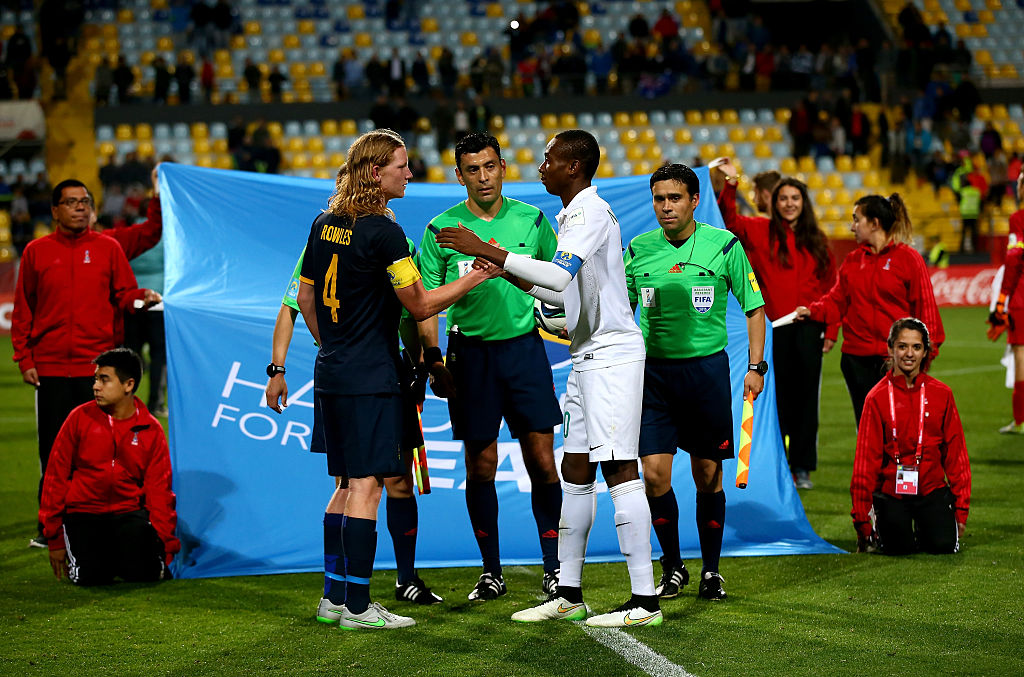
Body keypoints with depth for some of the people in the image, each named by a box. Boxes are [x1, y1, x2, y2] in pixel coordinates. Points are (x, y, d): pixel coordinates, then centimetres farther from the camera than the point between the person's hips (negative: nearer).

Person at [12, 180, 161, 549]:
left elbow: (123, 295, 6)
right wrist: (24, 358, 2)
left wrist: (143, 297, -16)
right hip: (50, 367, 0)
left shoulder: (108, 248, 8)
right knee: (53, 448, 3)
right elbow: (23, 309, 8)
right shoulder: (36, 252, 7)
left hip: (97, 364, 0)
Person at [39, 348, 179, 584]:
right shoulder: (80, 418, -2)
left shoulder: (151, 429, 1)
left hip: (129, 511, 1)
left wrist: (165, 544, -4)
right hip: (83, 513, 0)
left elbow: (159, 490, 4)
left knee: (142, 572, -24)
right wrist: (55, 539, 2)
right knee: (89, 575, -24)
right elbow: (56, 476, 2)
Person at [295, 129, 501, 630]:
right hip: (372, 378, -8)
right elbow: (420, 306, -11)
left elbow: (305, 297, 18)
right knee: (366, 485, -6)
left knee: (348, 485, 14)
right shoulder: (382, 232, -15)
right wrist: (474, 277, -2)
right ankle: (357, 607, -5)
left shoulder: (324, 224, 10)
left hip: (331, 373, 8)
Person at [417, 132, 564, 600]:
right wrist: (434, 361, -4)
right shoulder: (441, 229, 0)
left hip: (524, 347, 1)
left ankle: (553, 567, 6)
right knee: (480, 467, 3)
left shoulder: (532, 220, 4)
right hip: (470, 351, 0)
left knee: (541, 461, -3)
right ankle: (491, 571, 15)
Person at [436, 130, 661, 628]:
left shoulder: (592, 212, -13)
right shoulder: (572, 215, 18)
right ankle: (569, 595, 17)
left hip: (612, 357, -10)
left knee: (620, 472, -11)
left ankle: (644, 600, -9)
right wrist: (511, 276, 16)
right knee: (575, 473, 11)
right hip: (588, 358, 10)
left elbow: (558, 277, -26)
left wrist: (487, 250, -24)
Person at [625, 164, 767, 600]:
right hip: (653, 370, 2)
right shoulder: (639, 249, 3)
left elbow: (754, 307, 3)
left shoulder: (724, 245, -3)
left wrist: (756, 366, -4)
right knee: (655, 474, -6)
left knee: (707, 476, 5)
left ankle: (711, 571, 19)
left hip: (707, 367, -1)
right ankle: (672, 568, 13)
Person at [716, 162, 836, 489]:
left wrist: (831, 330, 4)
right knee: (779, 397, 2)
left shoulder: (816, 240, 10)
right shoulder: (761, 231, 5)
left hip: (809, 327, 2)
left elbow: (830, 287, 11)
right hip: (776, 328, -2)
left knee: (806, 396, 3)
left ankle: (802, 467, 10)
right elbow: (729, 220, -9)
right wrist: (730, 186, -24)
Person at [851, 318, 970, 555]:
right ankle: (877, 530, 20)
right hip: (891, 492, -2)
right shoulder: (877, 398, -5)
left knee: (944, 546, -16)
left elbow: (956, 452, 4)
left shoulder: (941, 393, 1)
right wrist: (861, 517, -5)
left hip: (932, 489, 2)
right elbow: (866, 458, -4)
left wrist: (961, 507, 1)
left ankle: (923, 529, 20)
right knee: (899, 548, -16)